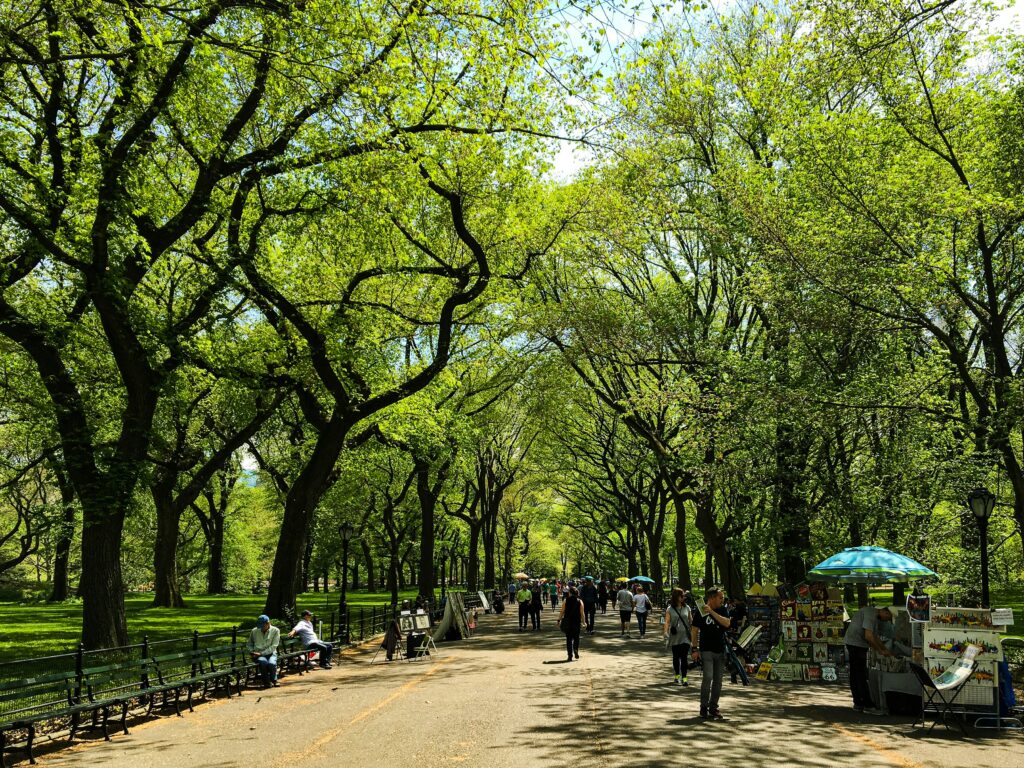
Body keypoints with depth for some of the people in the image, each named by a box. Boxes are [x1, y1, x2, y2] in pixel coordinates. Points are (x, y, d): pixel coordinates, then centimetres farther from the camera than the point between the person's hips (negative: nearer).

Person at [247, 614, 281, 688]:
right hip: (257, 655, 1)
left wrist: (261, 653, -17)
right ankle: (266, 681, -12)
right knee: (263, 661, -36)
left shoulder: (275, 631, -2)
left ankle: (274, 680, -4)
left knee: (271, 663, -35)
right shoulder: (254, 631, 6)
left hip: (270, 653, -1)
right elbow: (249, 644, 19)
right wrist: (251, 651, -1)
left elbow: (273, 647, -8)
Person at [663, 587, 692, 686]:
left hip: (685, 637, 0)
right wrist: (665, 632, -17)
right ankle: (677, 676, 26)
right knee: (676, 657, 11)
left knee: (684, 657, -6)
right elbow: (667, 622, -4)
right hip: (675, 637, 0)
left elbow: (691, 621, 11)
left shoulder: (687, 608, 4)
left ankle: (684, 678, -3)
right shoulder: (670, 609, -1)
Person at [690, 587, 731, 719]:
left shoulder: (723, 610, 7)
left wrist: (712, 612, -18)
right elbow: (694, 630, 0)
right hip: (706, 650, -4)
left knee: (718, 680, 7)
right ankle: (704, 707, -3)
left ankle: (713, 707, 18)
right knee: (707, 677, -14)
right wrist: (695, 649, -7)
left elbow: (726, 623, -12)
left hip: (720, 650, 4)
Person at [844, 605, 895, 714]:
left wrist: (886, 650, 17)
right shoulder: (870, 614, -17)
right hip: (855, 644, -11)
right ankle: (868, 705, -6)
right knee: (861, 676, -8)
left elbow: (875, 636, 23)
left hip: (854, 644, 11)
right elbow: (868, 636, -22)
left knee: (855, 675, 13)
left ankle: (858, 703, 19)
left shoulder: (875, 617, 17)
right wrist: (881, 651, -13)